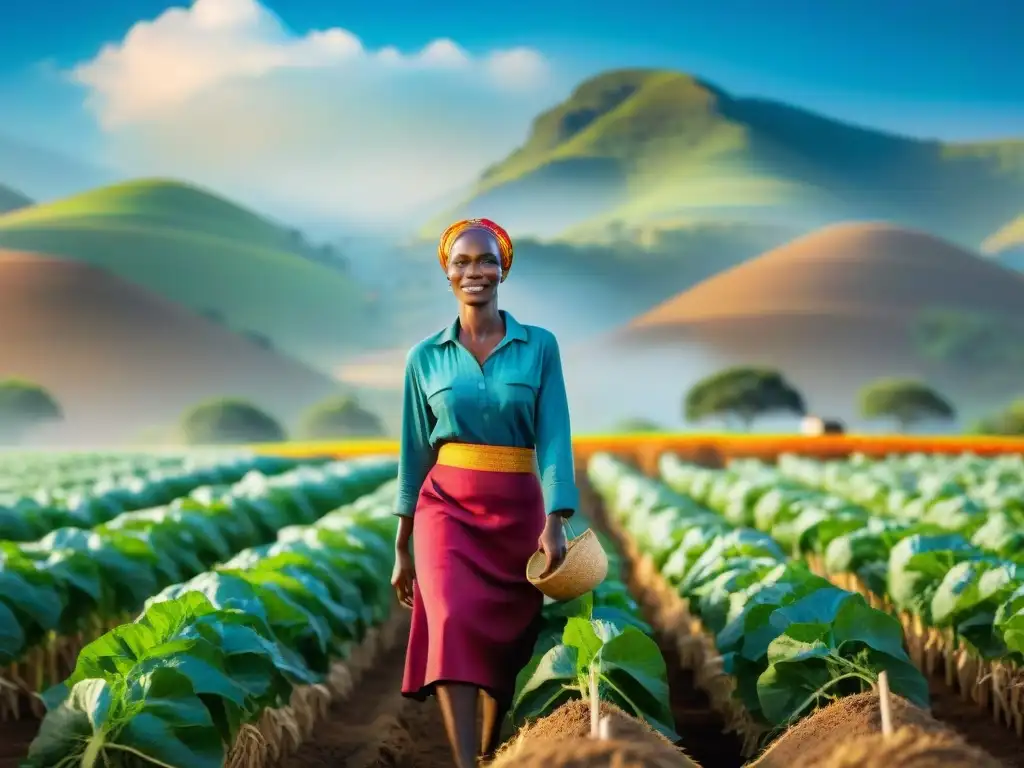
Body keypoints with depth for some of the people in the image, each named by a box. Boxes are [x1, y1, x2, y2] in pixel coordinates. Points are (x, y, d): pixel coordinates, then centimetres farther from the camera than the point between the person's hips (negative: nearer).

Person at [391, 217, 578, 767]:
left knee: (506, 640, 9)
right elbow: (414, 453, 8)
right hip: (449, 508, 0)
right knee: (454, 624, -22)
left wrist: (555, 522, -17)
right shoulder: (426, 357, 4)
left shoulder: (540, 346, 0)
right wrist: (402, 549, 8)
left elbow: (554, 437, -6)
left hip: (518, 510, 1)